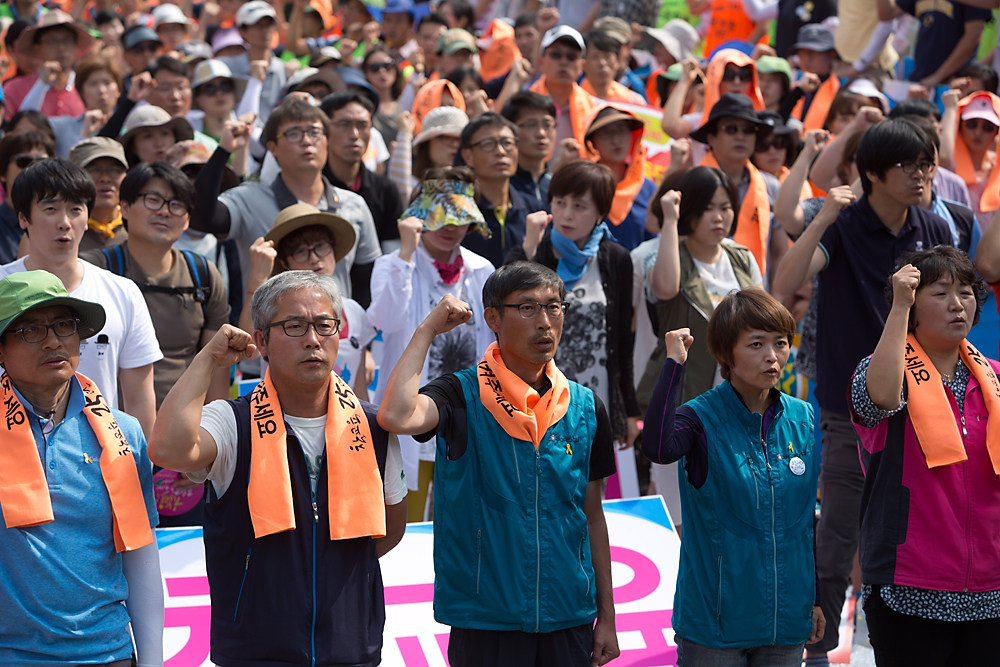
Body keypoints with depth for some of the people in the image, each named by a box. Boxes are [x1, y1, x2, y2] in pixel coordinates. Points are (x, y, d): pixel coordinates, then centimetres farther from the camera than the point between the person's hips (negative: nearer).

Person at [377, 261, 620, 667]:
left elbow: (592, 515, 11)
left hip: (569, 619, 4)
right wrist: (428, 329, -16)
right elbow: (395, 417, -28)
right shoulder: (463, 397, -6)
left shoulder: (585, 407, 5)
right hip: (485, 619, -4)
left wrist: (607, 618, 11)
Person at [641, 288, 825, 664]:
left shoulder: (804, 419, 4)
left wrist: (817, 598, 14)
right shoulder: (703, 418, -10)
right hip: (715, 617, -4)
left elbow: (809, 516, 12)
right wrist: (674, 363, -27)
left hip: (787, 620, 4)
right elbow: (657, 448, -34)